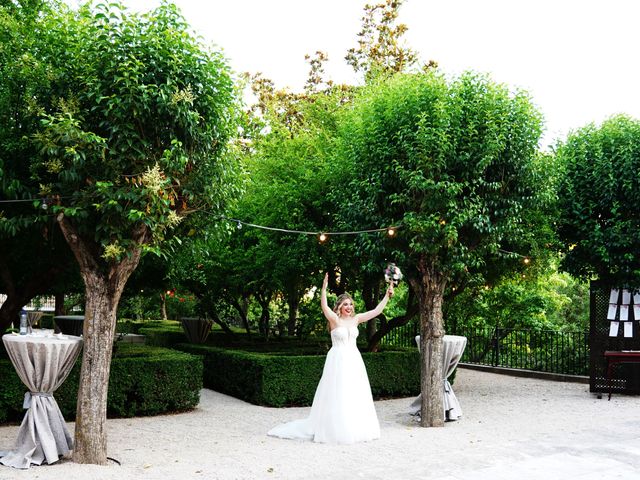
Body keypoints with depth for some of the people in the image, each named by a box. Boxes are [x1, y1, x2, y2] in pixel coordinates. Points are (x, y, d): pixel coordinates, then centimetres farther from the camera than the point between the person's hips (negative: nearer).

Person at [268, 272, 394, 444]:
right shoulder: (334, 319, -6)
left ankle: (354, 428, 19)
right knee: (337, 396, -3)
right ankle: (335, 430, 7)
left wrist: (387, 295, 1)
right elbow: (324, 306, -24)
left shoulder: (355, 319, 7)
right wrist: (324, 287, -35)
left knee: (356, 395, 8)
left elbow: (376, 311, 6)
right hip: (338, 361, -5)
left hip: (354, 361, 5)